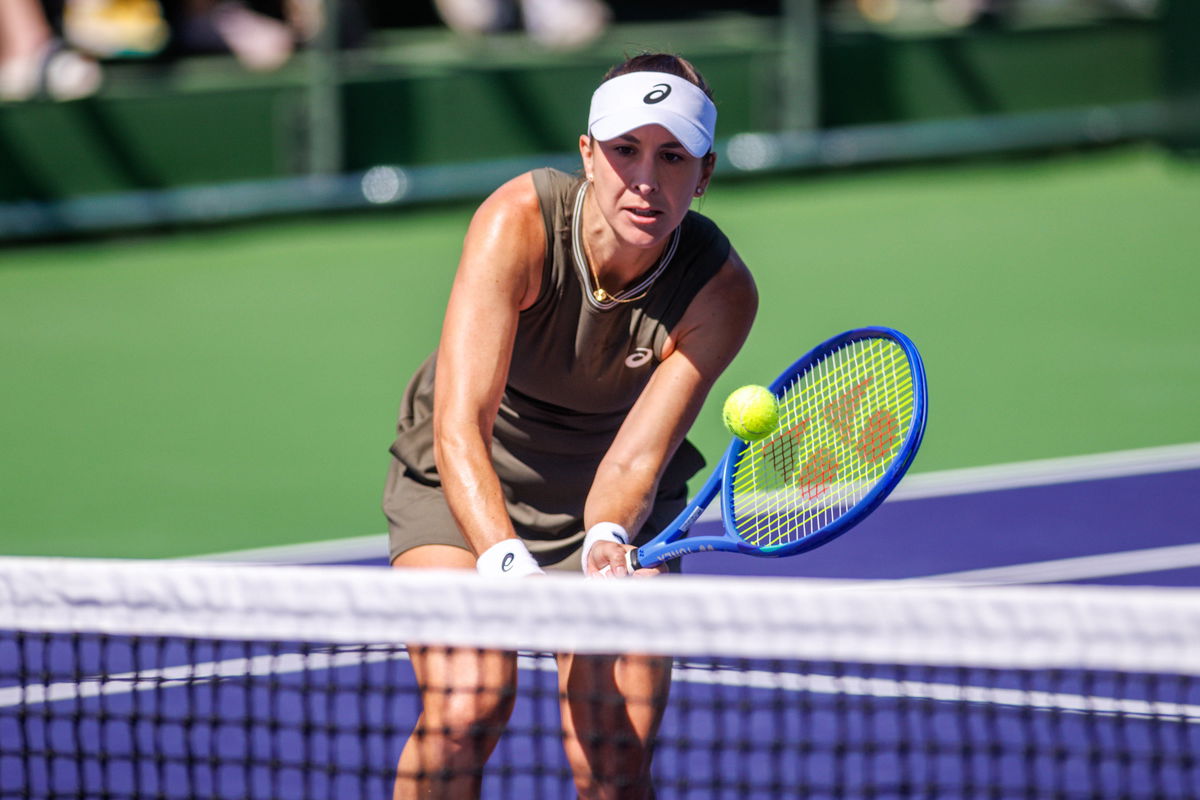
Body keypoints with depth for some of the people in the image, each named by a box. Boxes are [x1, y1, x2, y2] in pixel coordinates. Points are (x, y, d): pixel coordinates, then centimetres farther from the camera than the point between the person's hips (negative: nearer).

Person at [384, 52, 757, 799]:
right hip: (467, 482, -1)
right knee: (466, 711, -24)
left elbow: (633, 461, -26)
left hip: (607, 500, 1)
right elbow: (459, 429, -36)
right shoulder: (519, 222, -30)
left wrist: (607, 541, -49)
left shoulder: (721, 292, -24)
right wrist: (507, 562, -52)